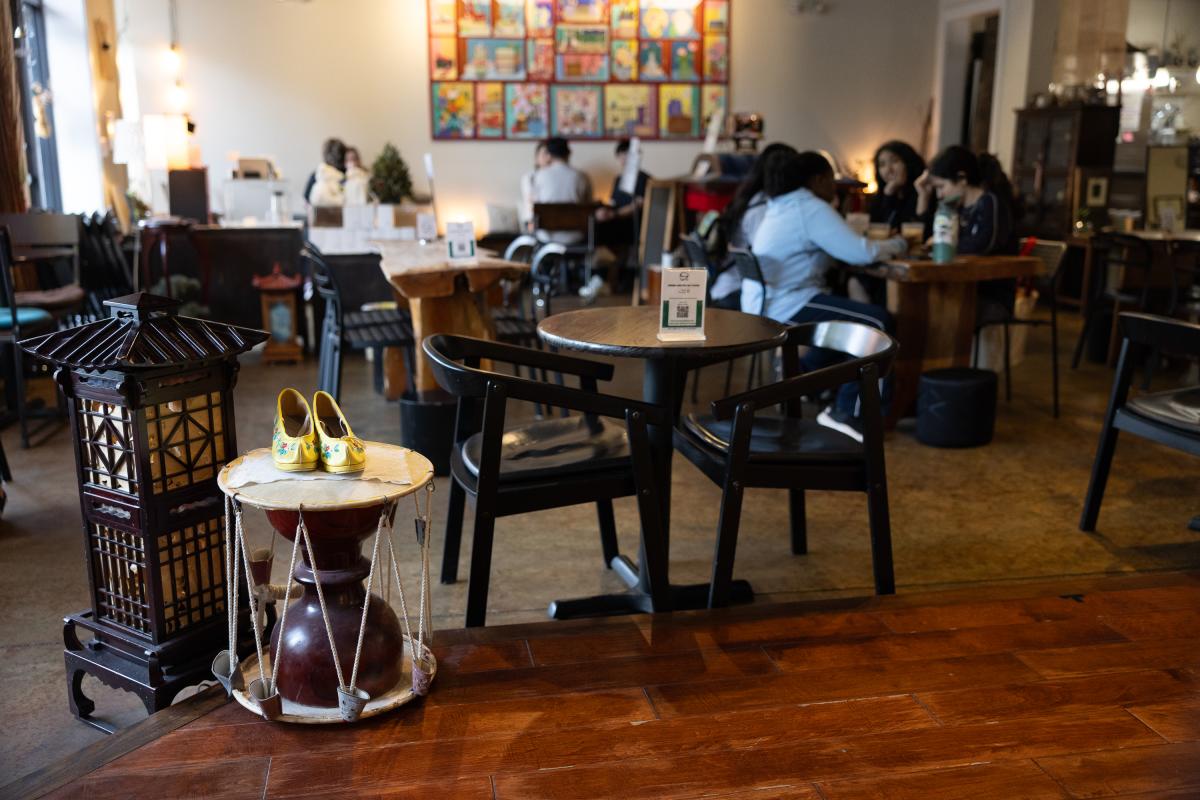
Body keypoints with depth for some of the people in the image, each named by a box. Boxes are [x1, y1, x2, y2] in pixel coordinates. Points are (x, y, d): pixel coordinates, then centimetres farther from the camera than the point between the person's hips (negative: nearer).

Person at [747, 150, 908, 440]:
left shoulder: (782, 206, 18)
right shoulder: (812, 208, -13)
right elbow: (860, 252, -18)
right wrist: (896, 244, 1)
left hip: (764, 303, 11)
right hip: (784, 306, -10)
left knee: (851, 318, 24)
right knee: (878, 323, -10)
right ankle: (846, 412, -6)